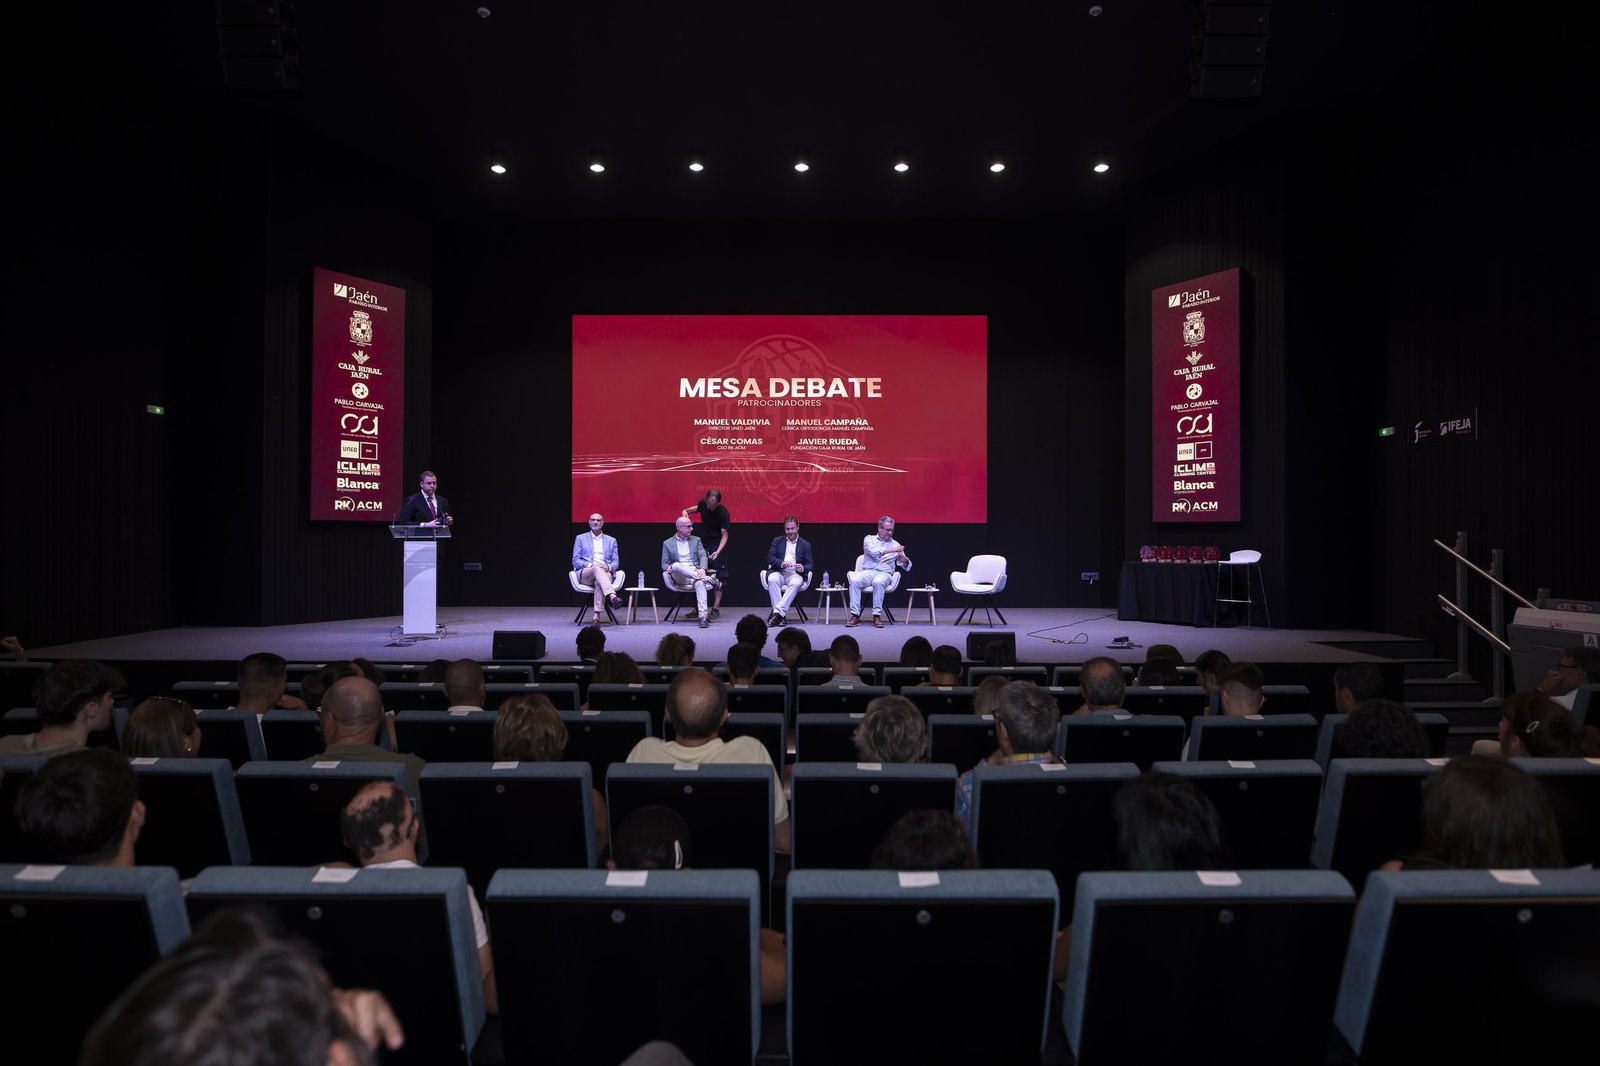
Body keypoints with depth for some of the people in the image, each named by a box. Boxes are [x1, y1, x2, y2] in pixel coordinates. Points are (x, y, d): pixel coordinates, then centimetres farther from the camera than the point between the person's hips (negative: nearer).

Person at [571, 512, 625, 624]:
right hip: (585, 574, -1)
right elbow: (575, 561, 7)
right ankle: (613, 597, -61)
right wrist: (591, 565, -12)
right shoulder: (580, 538, 16)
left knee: (599, 582, -37)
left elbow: (616, 562, 15)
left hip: (605, 573, 1)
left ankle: (596, 615, -48)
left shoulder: (611, 540, 21)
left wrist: (608, 567, -10)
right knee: (597, 569, -38)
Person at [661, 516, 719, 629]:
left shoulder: (696, 540, 18)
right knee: (676, 565, -37)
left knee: (700, 583, -37)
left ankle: (703, 616, -50)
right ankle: (708, 579, -33)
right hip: (678, 576, 0)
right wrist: (668, 568, -16)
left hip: (695, 573, 1)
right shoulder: (667, 543, 14)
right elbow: (664, 564, 10)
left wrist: (702, 569, -17)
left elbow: (703, 556, 6)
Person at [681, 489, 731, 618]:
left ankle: (716, 608, -3)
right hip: (703, 544, 5)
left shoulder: (723, 513, -21)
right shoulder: (703, 503, -6)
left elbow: (724, 534, -20)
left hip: (717, 545, -5)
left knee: (719, 577, -7)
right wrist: (687, 510, 0)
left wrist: (718, 552, -33)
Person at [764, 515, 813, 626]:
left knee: (796, 583, -36)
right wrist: (782, 563, -16)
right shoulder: (777, 541, 18)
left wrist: (802, 568, -16)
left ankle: (777, 612, -42)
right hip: (779, 572, 1)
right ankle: (781, 616, -37)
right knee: (772, 580, -35)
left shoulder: (805, 545, 16)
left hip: (795, 574, -1)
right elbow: (770, 558, 4)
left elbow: (809, 565, 9)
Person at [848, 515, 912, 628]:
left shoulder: (895, 544, 19)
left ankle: (877, 616, -30)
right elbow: (872, 551, -9)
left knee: (878, 582, -37)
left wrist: (904, 560, -8)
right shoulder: (870, 539, 15)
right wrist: (892, 550, -12)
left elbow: (907, 566, 16)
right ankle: (855, 616, -31)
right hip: (868, 571, 0)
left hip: (884, 573, 0)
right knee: (854, 580, -32)